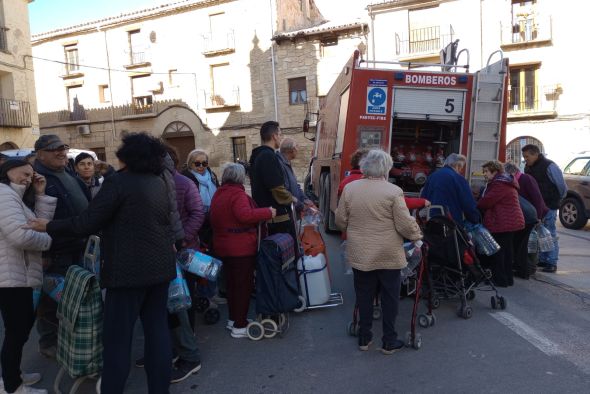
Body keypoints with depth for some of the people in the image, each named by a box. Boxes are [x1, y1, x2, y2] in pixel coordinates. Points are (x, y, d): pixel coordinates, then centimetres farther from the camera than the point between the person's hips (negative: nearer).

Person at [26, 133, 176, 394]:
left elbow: (86, 224, -12)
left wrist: (49, 227, 1)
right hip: (160, 267, 7)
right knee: (157, 329, 13)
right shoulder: (160, 183, 9)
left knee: (117, 338, 4)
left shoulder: (118, 181, -12)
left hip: (129, 270, -7)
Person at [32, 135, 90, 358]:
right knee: (52, 299, 5)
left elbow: (87, 205, 21)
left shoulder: (70, 175, 14)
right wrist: (42, 251, -22)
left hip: (78, 247, 9)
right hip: (55, 251, -8)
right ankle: (49, 343, 22)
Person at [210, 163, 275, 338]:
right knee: (244, 285, -1)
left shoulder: (218, 194, 12)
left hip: (223, 247, 9)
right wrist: (268, 212, -22)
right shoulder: (237, 194, -17)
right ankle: (239, 326, 4)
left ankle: (233, 319, 31)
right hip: (241, 248, -9)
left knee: (232, 283, 19)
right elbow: (245, 215, -30)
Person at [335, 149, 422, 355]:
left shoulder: (349, 188, -3)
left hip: (360, 254, 3)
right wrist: (416, 235, 7)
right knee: (390, 297, 12)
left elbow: (340, 221, 4)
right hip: (388, 255, -3)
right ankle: (389, 342, 22)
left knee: (364, 296, 15)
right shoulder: (393, 191, -13)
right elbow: (405, 225, -13)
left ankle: (364, 338, 26)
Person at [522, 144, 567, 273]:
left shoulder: (549, 166, -14)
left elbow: (562, 186, -8)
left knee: (550, 235, -3)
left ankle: (552, 263, 3)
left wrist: (558, 200, 5)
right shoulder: (528, 167, 8)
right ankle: (542, 260, 21)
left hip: (549, 206, -7)